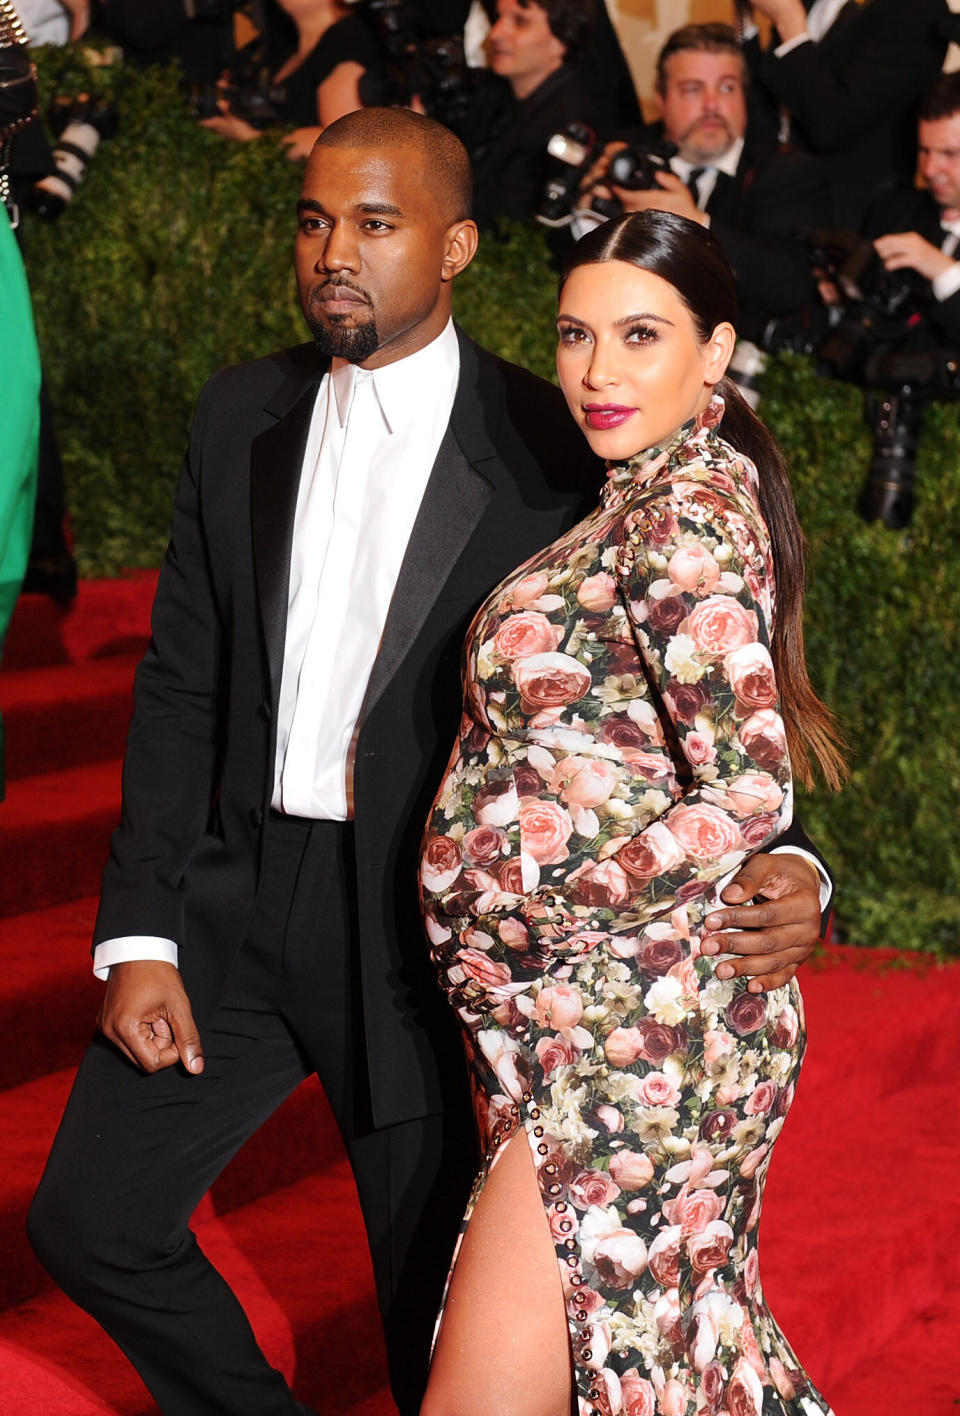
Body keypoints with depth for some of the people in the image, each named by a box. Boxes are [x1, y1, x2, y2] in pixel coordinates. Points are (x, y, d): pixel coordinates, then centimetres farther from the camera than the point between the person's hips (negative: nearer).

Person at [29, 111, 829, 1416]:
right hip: (240, 897, 4)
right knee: (91, 1221, 7)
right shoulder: (243, 415, 4)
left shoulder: (551, 449, -9)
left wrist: (779, 873, -26)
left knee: (439, 1298, 7)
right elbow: (181, 686, 7)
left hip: (431, 917, -4)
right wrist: (140, 935, 1)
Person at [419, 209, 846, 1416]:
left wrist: (536, 927, -17)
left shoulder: (685, 514, -17)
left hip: (631, 1026, -10)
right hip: (619, 1019, 10)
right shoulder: (656, 498, 12)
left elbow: (746, 795, -25)